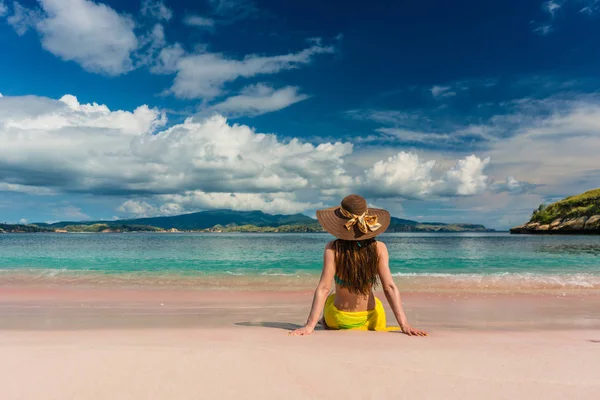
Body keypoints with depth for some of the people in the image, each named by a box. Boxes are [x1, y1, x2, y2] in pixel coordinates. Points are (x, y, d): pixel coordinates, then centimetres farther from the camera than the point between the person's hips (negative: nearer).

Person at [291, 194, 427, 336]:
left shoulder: (333, 249, -20)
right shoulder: (379, 248, -15)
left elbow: (324, 288, -23)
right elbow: (389, 287, -19)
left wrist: (310, 326, -22)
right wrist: (404, 325, -16)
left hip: (338, 320, 0)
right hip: (369, 319, 1)